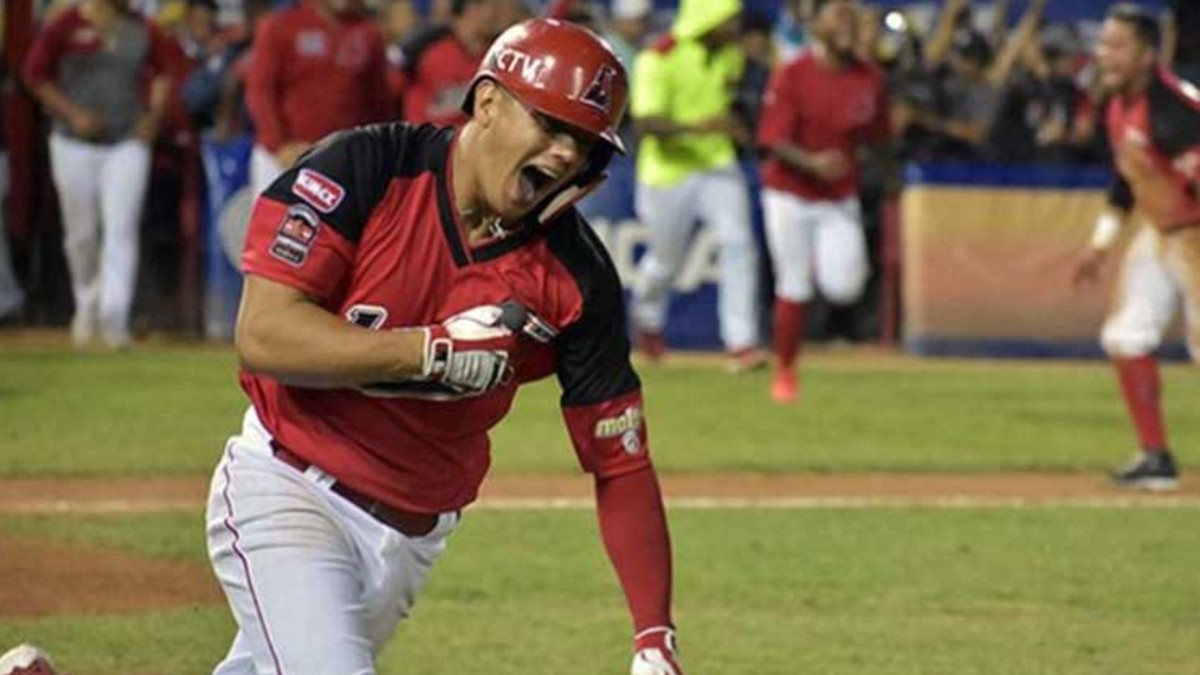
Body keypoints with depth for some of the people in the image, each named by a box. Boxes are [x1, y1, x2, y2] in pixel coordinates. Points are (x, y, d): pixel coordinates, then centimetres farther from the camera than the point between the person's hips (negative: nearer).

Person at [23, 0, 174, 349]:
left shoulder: (143, 30, 3)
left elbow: (163, 71, 18)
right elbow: (36, 74, 0)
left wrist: (153, 116, 4)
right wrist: (72, 114, -10)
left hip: (128, 142, 1)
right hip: (75, 145, -1)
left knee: (121, 230, -10)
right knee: (81, 232, 9)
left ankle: (114, 318, -15)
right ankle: (86, 303, 33)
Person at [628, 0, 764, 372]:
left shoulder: (732, 53, 1)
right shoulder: (659, 59, -20)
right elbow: (645, 124, -30)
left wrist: (734, 127, 4)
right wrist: (697, 126, -43)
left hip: (718, 165, 4)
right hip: (669, 172, -4)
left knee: (737, 243, -15)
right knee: (666, 260, 11)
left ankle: (741, 344, -15)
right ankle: (647, 319, 45)